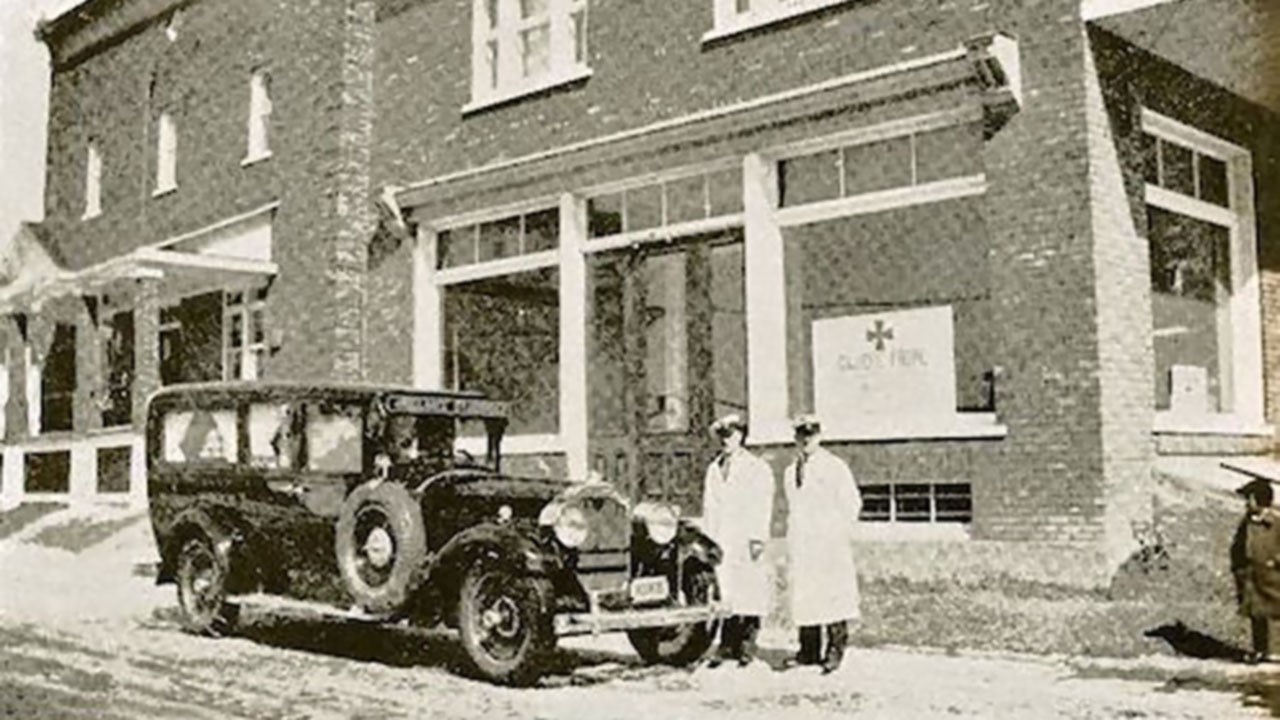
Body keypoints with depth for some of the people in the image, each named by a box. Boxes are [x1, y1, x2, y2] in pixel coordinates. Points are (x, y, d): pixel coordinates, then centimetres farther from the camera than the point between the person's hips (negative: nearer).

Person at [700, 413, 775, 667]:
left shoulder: (757, 468, 4)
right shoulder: (714, 469, 19)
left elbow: (762, 507, -4)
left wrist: (757, 539, -12)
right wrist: (707, 539, 11)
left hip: (745, 541, -4)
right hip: (720, 543, 4)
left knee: (749, 594, -3)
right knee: (724, 594, 0)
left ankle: (747, 646, 5)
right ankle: (727, 645, 4)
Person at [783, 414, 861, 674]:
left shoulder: (835, 467, 0)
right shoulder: (790, 472, 16)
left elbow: (852, 502, 1)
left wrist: (841, 531, -2)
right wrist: (793, 534, 11)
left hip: (830, 542, -5)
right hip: (800, 543, 5)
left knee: (832, 596, -6)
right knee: (803, 597, 3)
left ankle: (835, 651, -1)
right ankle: (809, 651, 8)